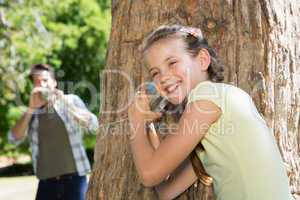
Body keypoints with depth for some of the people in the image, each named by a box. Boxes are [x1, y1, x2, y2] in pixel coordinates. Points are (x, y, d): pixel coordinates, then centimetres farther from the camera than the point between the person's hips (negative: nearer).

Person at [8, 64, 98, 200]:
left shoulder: (71, 100, 5)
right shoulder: (32, 113, 10)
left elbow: (93, 125, -9)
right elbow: (14, 139, -3)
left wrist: (65, 103, -16)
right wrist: (31, 108, -11)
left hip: (74, 178, -2)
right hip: (47, 182, 2)